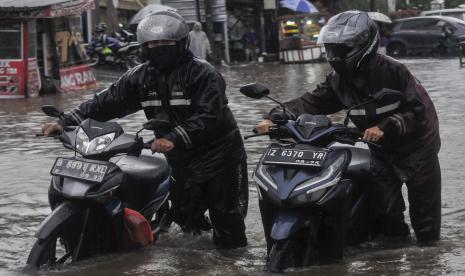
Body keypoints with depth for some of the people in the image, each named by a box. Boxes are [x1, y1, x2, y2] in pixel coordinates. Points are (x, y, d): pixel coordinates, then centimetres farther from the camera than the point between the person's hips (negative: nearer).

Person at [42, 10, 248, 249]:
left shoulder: (202, 73, -16)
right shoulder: (141, 77, 2)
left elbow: (209, 116, -27)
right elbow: (108, 102, -2)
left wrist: (175, 138, -39)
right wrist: (67, 122, -13)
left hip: (219, 156, -6)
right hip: (180, 161, 6)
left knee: (228, 223, 0)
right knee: (186, 220, 16)